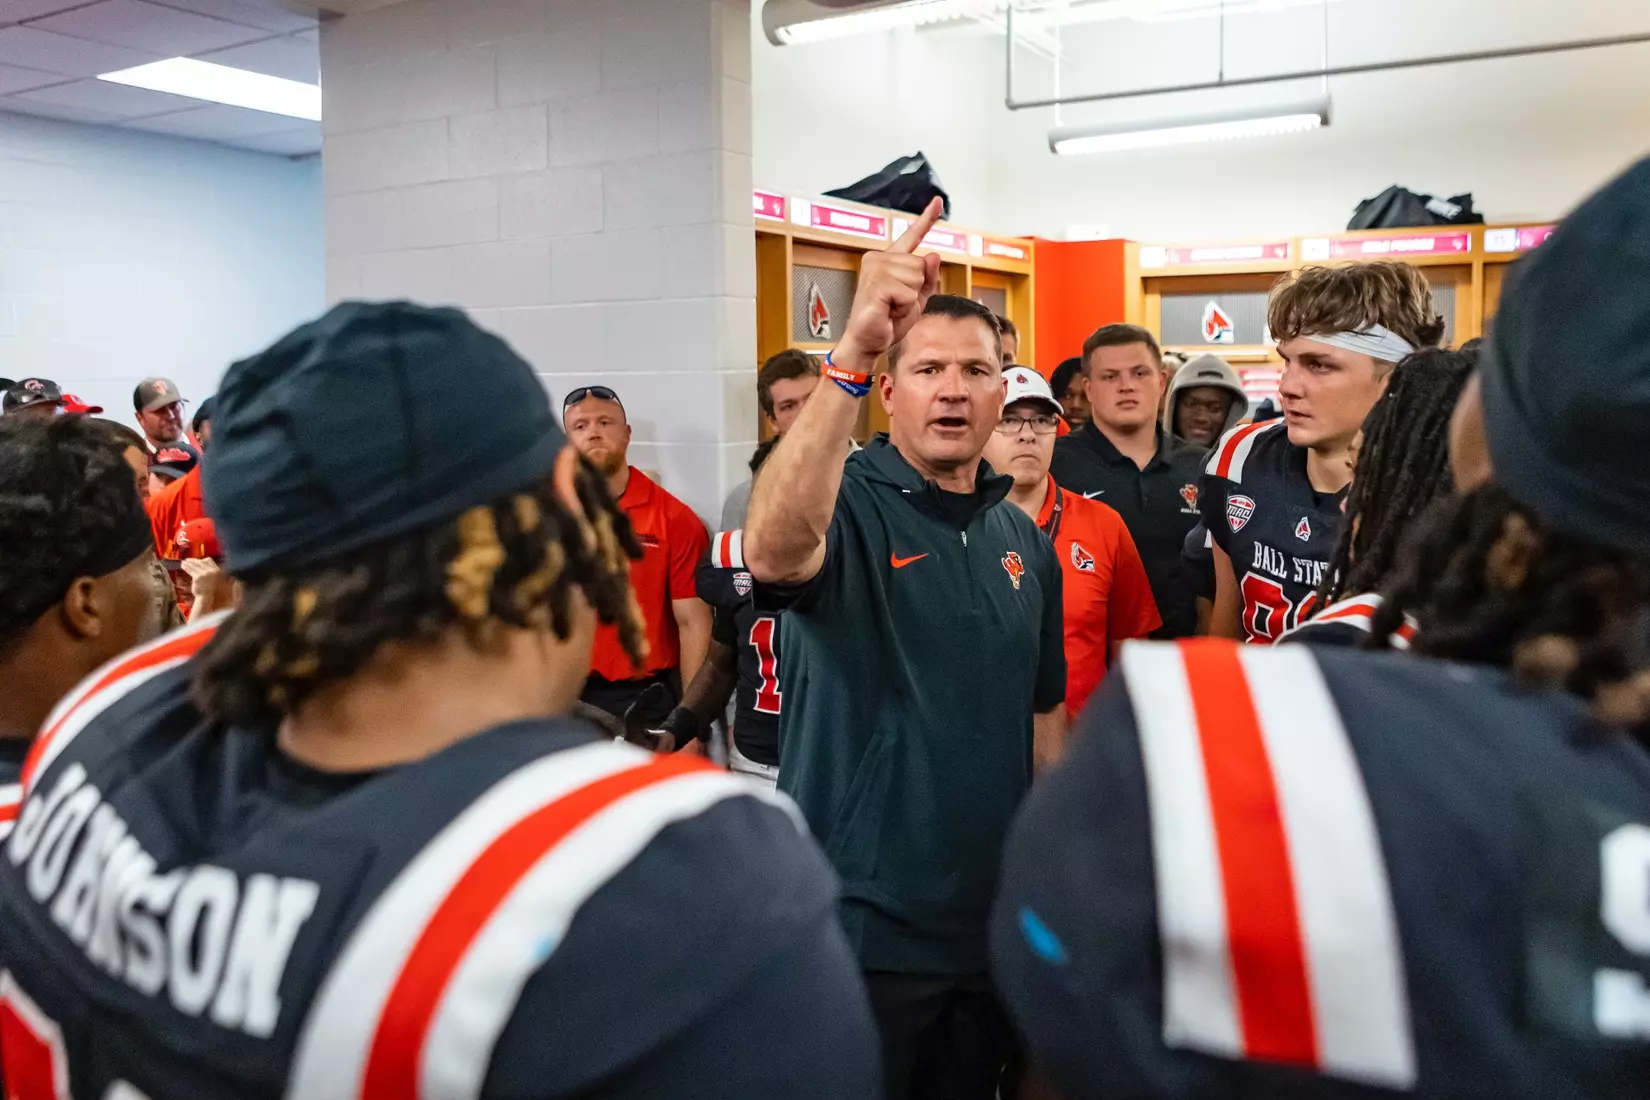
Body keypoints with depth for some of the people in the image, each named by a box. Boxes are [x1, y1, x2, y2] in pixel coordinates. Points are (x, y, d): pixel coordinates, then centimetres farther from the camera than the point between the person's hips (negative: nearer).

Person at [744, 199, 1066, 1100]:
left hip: (995, 922, 6)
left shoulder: (1024, 541, 7)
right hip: (862, 925, -6)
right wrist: (851, 352, -46)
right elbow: (773, 553, -37)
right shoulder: (848, 503, -12)